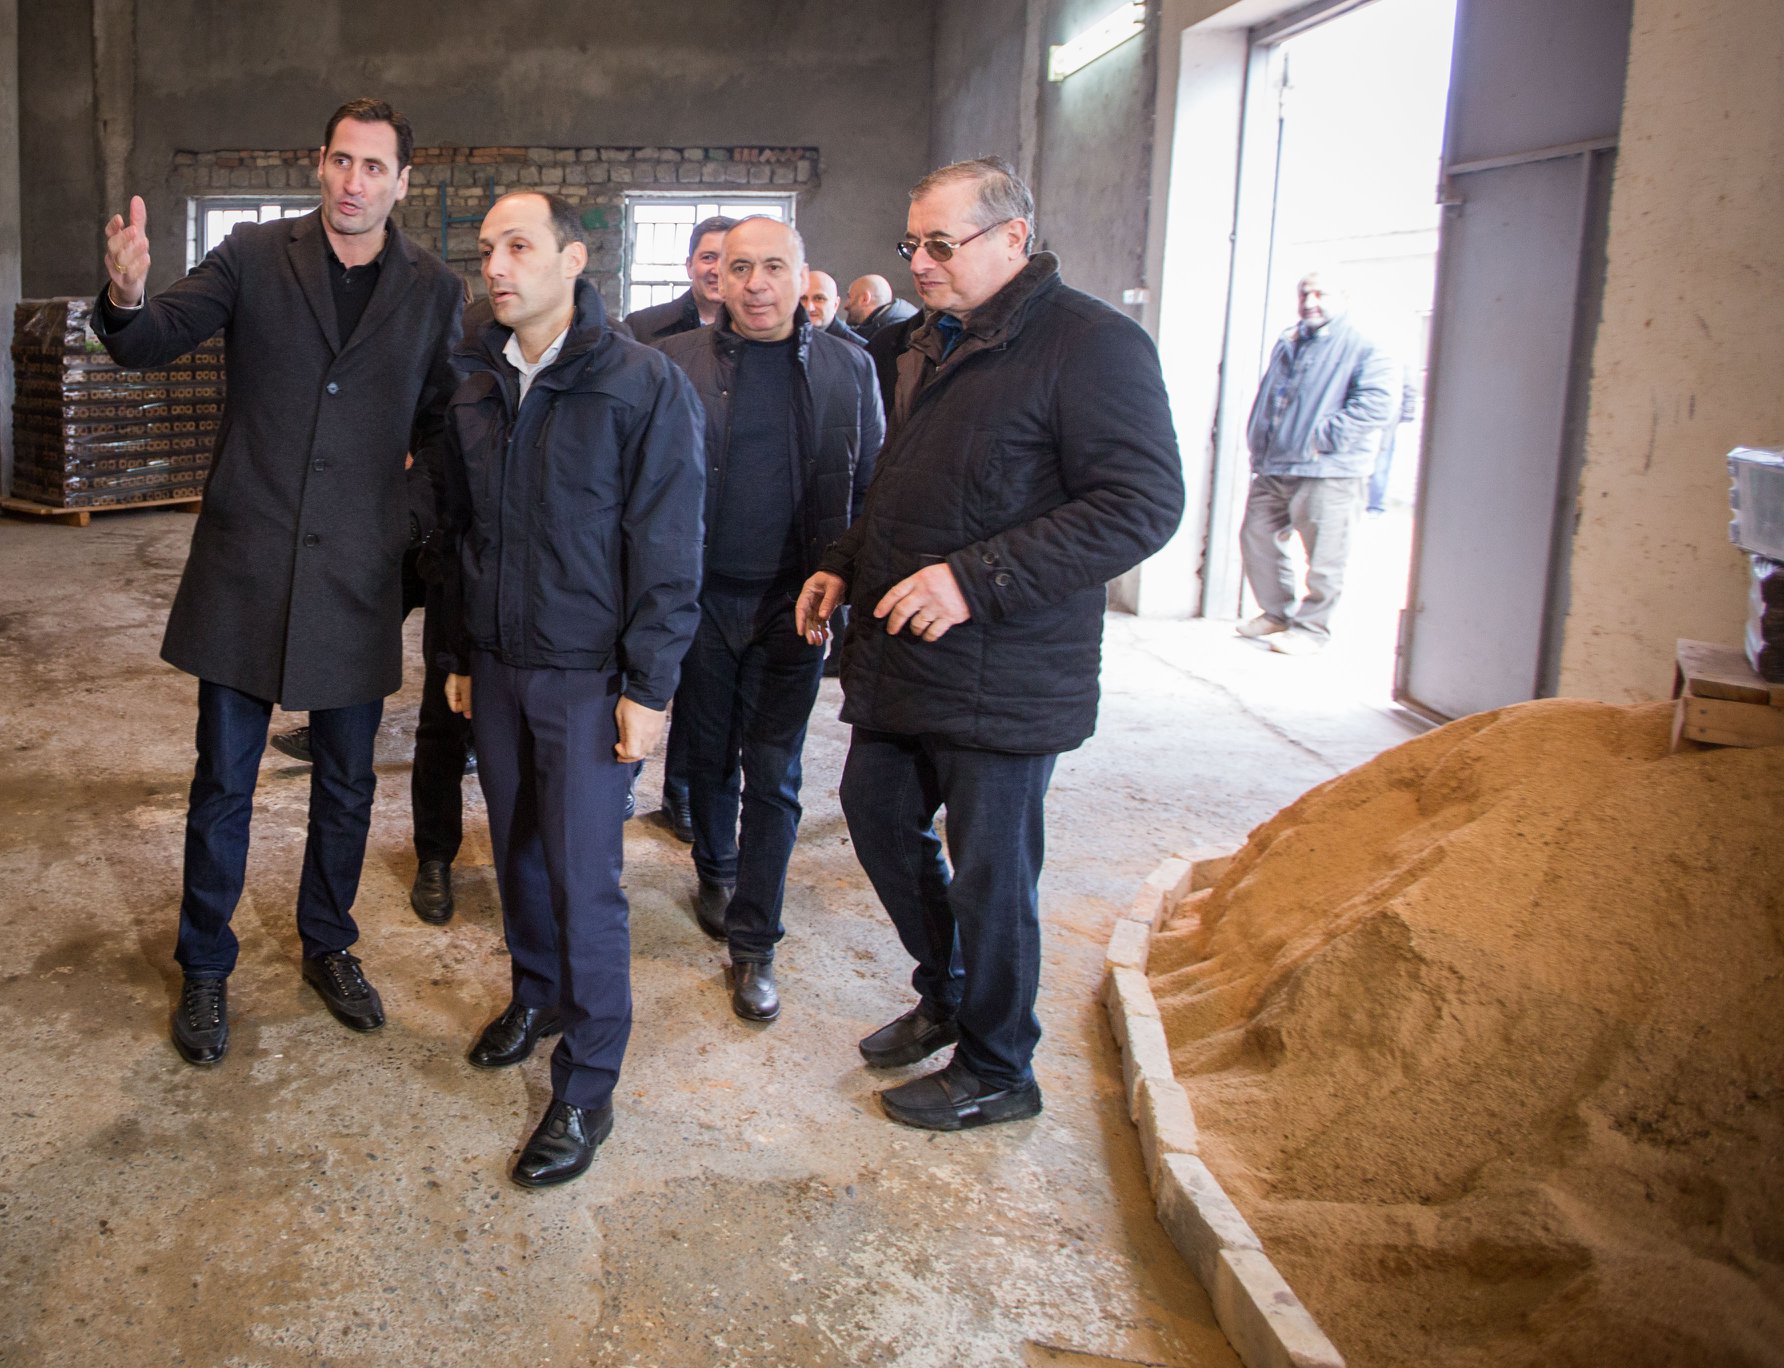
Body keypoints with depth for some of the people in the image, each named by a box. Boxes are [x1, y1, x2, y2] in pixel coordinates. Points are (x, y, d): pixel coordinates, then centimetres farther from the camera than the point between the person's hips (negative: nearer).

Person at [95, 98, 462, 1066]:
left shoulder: (434, 290, 3)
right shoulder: (254, 257, -1)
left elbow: (444, 425, 10)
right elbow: (157, 340, -7)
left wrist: (414, 515, -3)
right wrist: (127, 299, -30)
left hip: (358, 578, 1)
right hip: (245, 568, -1)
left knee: (346, 785, 14)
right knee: (222, 784, 8)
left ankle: (329, 947, 34)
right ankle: (204, 970, 25)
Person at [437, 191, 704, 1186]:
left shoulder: (644, 384, -11)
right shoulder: (475, 385, 8)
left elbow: (668, 545, -12)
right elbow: (459, 528, 15)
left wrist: (649, 686, -15)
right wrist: (458, 654, 15)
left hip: (590, 675, -6)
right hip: (498, 665, 6)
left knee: (585, 876, -3)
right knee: (518, 850, 16)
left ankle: (588, 1088, 9)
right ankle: (540, 994, 39)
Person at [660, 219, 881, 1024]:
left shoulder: (848, 370, 2)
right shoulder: (679, 362, 0)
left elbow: (870, 490, 5)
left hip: (792, 604, 0)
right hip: (701, 597, 1)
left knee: (773, 775, 2)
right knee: (709, 755, 15)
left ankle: (754, 944, 12)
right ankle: (715, 873, 41)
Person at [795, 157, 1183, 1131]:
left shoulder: (1092, 344, -14)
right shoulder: (931, 346, 16)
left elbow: (1141, 505, -22)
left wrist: (977, 578, -27)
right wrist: (843, 565, 11)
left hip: (1003, 674, -9)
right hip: (900, 653, 9)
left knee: (990, 868, 3)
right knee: (877, 814, 18)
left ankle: (996, 1070, 24)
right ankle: (946, 994, 40)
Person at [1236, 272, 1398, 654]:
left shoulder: (1364, 348, -4)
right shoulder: (1287, 344, 19)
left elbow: (1375, 403, -17)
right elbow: (1266, 399, 25)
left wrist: (1321, 438, -20)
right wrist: (1258, 447, 11)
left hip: (1328, 472, -7)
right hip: (1273, 468, 7)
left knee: (1323, 556, -3)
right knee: (1257, 536, 12)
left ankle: (1311, 627, 10)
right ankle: (1277, 612, 27)